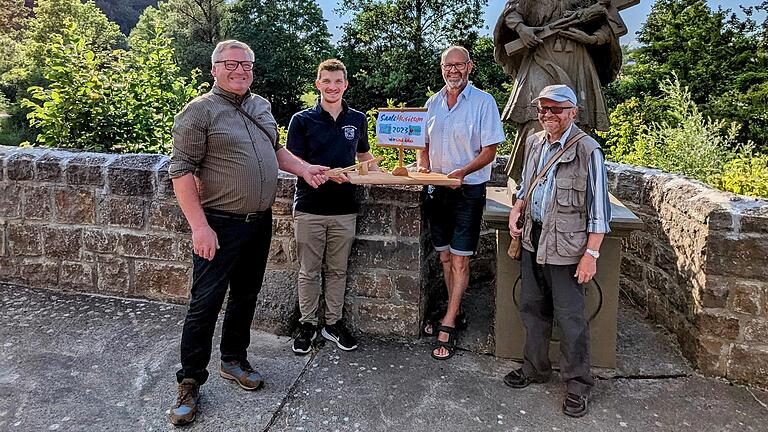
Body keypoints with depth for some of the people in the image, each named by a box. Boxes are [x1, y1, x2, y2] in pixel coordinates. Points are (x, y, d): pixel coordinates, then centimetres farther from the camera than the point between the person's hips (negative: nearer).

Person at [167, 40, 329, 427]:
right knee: (205, 303, 0)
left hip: (260, 222, 7)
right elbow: (181, 171, -15)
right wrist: (200, 226, -21)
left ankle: (234, 360, 35)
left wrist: (304, 169, 8)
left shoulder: (261, 106, 12)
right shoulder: (199, 112, -10)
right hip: (220, 225, -7)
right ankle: (190, 382, 15)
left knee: (246, 296, 17)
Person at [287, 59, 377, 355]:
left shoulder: (358, 120, 8)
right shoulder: (302, 120, -2)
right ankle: (307, 325, 23)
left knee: (337, 270, 12)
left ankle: (333, 323, 26)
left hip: (344, 208, 3)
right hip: (309, 207, -2)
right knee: (309, 271, 8)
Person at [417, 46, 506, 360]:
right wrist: (423, 166, -5)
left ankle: (448, 324, 5)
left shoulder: (483, 102, -6)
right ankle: (454, 313, 27)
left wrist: (462, 172, -25)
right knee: (445, 256, 12)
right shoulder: (433, 103, 11)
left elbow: (489, 150, -9)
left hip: (468, 191, -5)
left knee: (459, 260, -3)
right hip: (437, 190, 6)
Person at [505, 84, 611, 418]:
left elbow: (598, 209, -12)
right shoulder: (534, 142, 7)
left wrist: (591, 254, -16)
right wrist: (517, 209, 2)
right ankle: (535, 368, 35)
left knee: (570, 317, 3)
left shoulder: (587, 150, -13)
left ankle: (578, 385, 21)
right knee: (532, 307, 17)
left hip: (565, 246, -7)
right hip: (533, 240, 7)